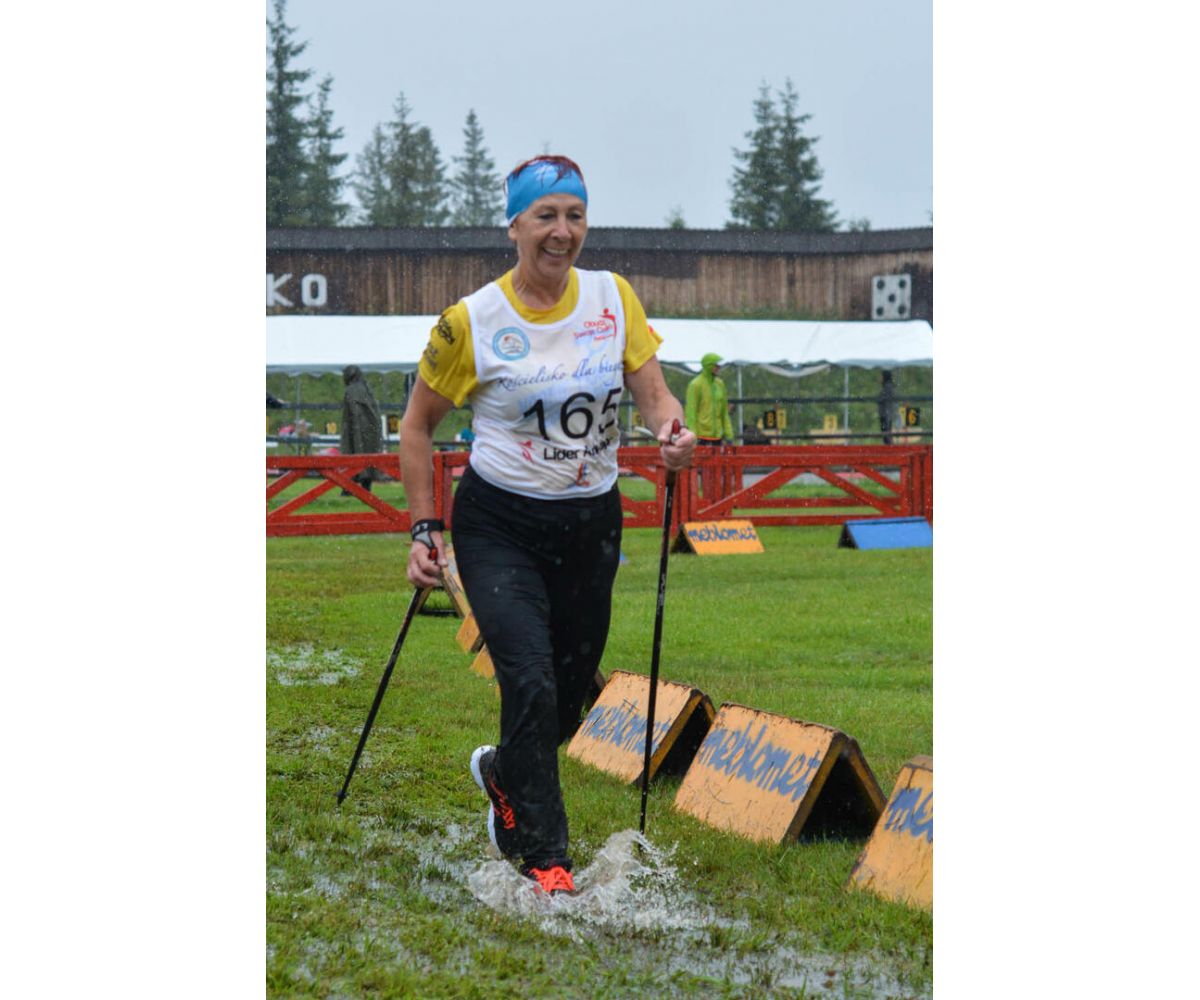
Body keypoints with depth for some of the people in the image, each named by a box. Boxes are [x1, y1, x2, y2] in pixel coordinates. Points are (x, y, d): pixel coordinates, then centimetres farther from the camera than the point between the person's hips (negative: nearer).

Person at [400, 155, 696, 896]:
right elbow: (418, 425, 0)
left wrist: (672, 431, -28)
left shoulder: (614, 298, -2)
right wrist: (425, 529, -5)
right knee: (531, 685, -17)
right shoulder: (471, 322, -11)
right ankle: (543, 854, -1)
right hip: (501, 528, -4)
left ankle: (503, 773, 46)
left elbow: (655, 393, -5)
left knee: (571, 696, 13)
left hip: (592, 525, 4)